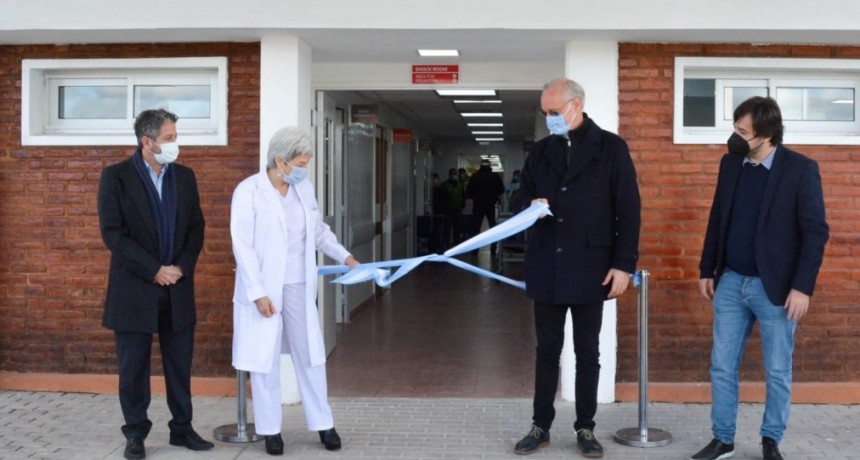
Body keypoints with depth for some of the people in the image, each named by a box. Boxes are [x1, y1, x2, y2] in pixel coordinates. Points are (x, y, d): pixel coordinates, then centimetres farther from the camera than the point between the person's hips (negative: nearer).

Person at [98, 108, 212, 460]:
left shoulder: (185, 176, 7)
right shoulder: (116, 176, -5)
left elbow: (196, 227, 8)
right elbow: (113, 233, -11)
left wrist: (182, 267, -7)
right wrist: (154, 270, -15)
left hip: (178, 288, 3)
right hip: (134, 288, -3)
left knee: (180, 363, 8)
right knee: (133, 366, 5)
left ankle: (182, 428, 20)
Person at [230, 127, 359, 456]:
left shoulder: (304, 188, 4)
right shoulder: (249, 191, -12)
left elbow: (319, 230, 18)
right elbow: (242, 246, -14)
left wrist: (345, 257, 6)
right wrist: (257, 292, -18)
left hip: (299, 287, 5)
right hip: (264, 289, -4)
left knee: (310, 356, 9)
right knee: (266, 360, 6)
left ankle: (323, 423, 21)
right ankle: (270, 430, 18)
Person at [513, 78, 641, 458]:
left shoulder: (611, 147, -2)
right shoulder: (540, 151, 10)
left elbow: (628, 209, -4)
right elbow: (521, 195, 17)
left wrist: (624, 263, -9)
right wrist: (531, 205, -8)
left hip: (590, 267, -3)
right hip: (546, 266, 3)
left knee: (587, 351, 7)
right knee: (547, 349, 10)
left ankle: (585, 428, 20)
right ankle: (540, 425, 21)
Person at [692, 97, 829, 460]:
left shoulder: (801, 169, -10)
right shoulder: (730, 164, 5)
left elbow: (815, 231, -10)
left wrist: (802, 286, -15)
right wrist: (707, 269, 11)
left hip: (775, 287, -4)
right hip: (730, 283, 4)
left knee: (778, 372, 8)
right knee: (721, 367, 7)